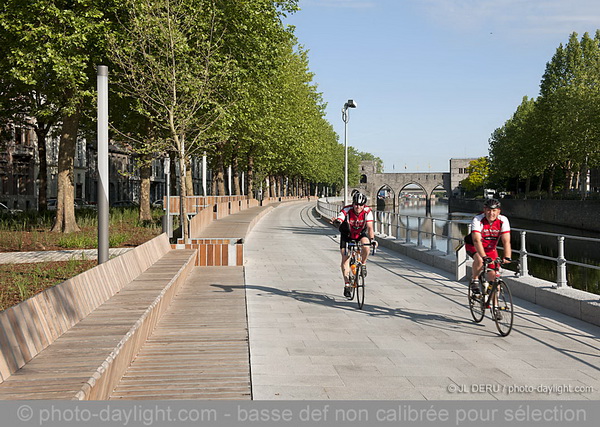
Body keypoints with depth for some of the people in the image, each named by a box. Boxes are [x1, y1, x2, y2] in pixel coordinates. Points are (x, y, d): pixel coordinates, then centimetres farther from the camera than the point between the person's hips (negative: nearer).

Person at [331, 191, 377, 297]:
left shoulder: (367, 211, -24)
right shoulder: (346, 210, -27)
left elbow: (370, 227, -31)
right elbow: (339, 220, -42)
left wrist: (372, 239, -47)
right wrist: (336, 221, -67)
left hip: (361, 234, 0)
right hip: (347, 235, 0)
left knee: (366, 245, -32)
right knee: (345, 258, -11)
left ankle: (363, 264, -3)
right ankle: (347, 284, -1)